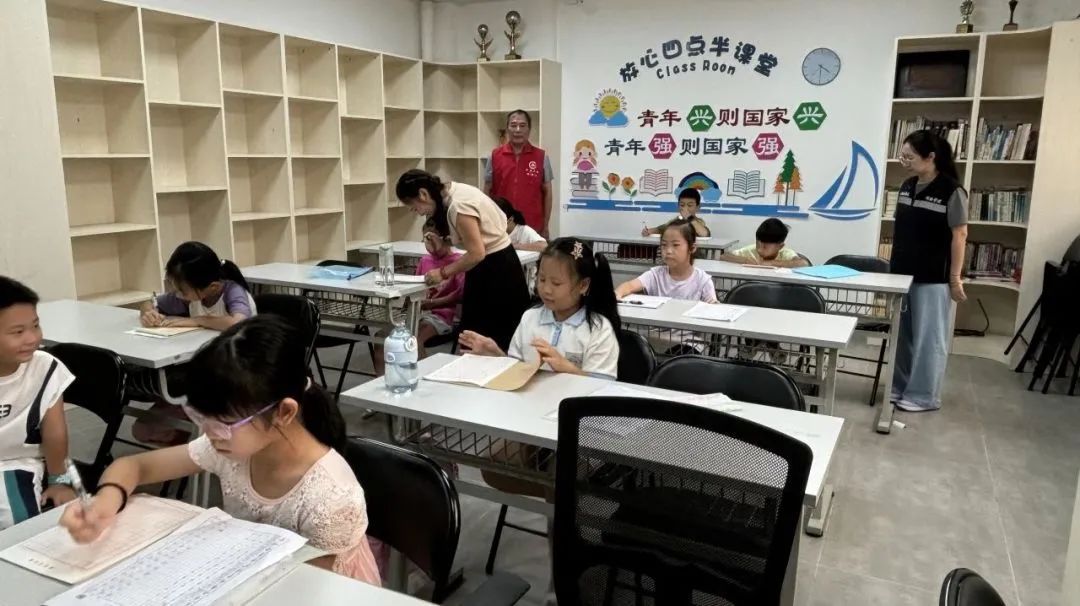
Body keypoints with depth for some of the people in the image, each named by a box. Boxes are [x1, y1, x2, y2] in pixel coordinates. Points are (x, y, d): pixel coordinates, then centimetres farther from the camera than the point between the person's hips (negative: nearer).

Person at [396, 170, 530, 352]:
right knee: (477, 335, 12)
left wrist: (443, 273, -14)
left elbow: (476, 254, -24)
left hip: (497, 269, -10)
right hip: (489, 266, 10)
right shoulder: (453, 192, 4)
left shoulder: (458, 205, -26)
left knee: (494, 340, -2)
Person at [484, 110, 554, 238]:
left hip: (533, 228, 0)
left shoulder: (541, 157, 1)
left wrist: (545, 227, 1)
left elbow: (547, 193, 4)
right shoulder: (494, 156, 3)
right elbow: (487, 192, 7)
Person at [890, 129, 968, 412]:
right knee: (901, 333, 13)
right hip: (902, 273, 6)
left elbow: (959, 235, -10)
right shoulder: (907, 187, 7)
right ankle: (900, 386, 26)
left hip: (933, 278, -6)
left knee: (928, 336, 3)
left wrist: (955, 278, -10)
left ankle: (924, 396, 12)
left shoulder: (951, 191, -11)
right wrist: (892, 265, 12)